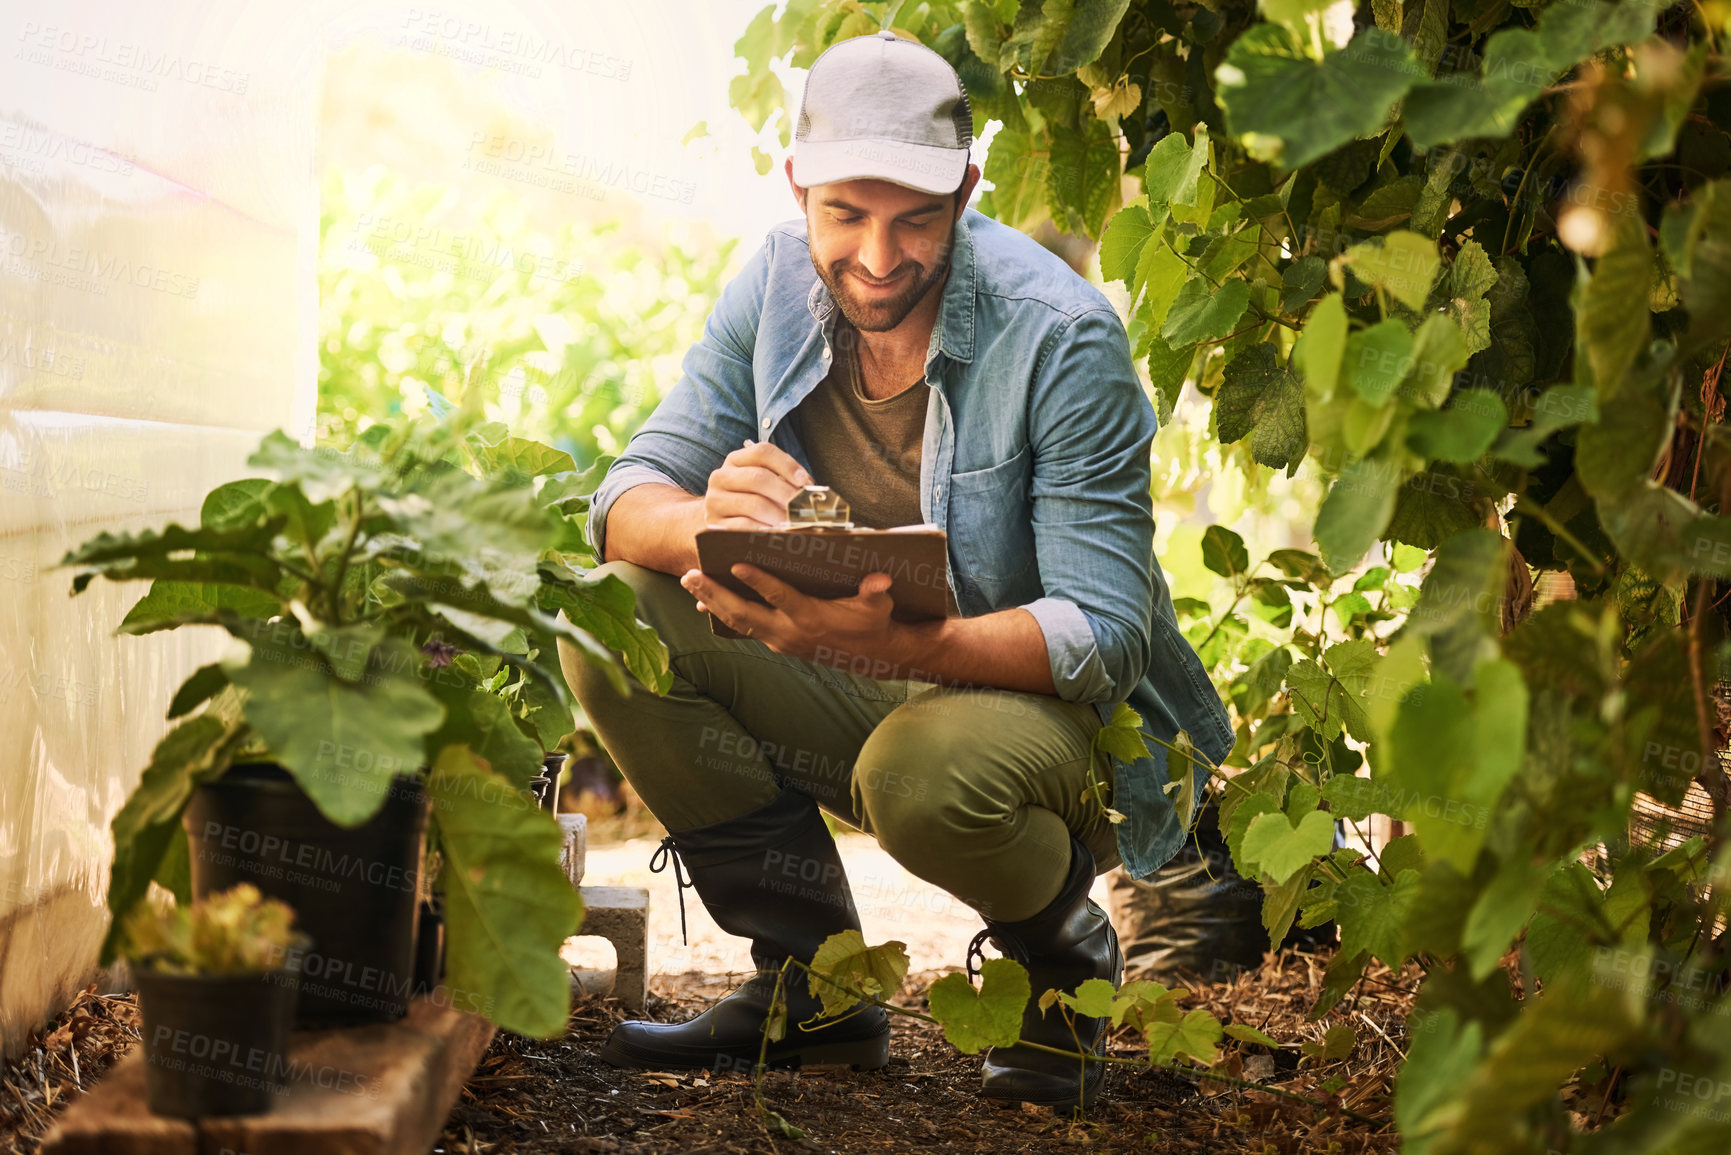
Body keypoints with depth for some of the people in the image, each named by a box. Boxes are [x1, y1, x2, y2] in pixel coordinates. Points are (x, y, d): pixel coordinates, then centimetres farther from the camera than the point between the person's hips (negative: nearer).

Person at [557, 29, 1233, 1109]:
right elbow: (628, 495, -8)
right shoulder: (777, 287, -5)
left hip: (1032, 699, -5)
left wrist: (900, 641, -43)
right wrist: (705, 524, -35)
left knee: (923, 771, -39)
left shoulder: (1062, 337, -20)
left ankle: (1067, 957, 0)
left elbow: (1107, 632, -24)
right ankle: (812, 981, -3)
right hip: (841, 698, 5)